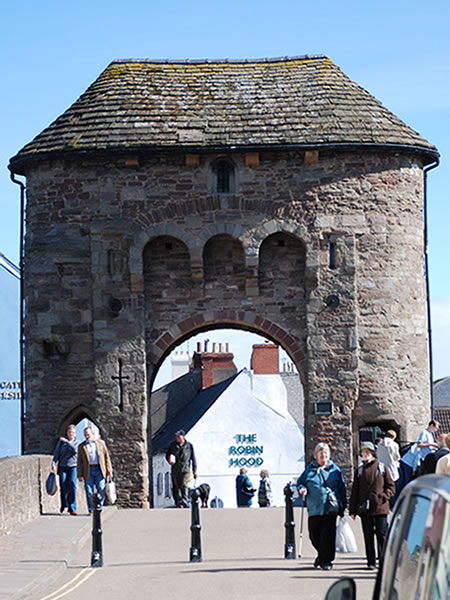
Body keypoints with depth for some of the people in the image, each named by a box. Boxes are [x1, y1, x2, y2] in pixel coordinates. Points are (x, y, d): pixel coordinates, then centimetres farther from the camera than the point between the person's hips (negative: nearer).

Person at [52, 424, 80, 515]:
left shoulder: (77, 442, 6)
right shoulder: (61, 441, 8)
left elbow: (75, 450, -13)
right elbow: (57, 452, 5)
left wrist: (67, 441, -17)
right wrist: (54, 462, -8)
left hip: (73, 466, -1)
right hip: (62, 466, 1)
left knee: (72, 486, -13)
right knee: (63, 487, 1)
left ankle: (72, 508, -11)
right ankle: (64, 504, 27)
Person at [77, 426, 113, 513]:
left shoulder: (101, 443, 13)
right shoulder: (81, 446, 12)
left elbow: (106, 456, 11)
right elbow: (79, 462, 9)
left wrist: (109, 470, 2)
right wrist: (80, 475, 1)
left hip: (99, 470, 0)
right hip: (88, 471, 0)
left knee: (101, 490, -6)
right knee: (89, 492, -4)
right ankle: (91, 510, 1)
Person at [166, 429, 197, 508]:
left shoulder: (189, 446, 0)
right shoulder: (173, 445, 5)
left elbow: (193, 458, 6)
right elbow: (167, 455, 16)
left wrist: (194, 471, 5)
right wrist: (169, 461, -7)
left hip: (185, 469, -3)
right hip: (175, 470, 3)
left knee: (184, 486, -14)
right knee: (177, 487, 5)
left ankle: (184, 502, -18)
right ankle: (178, 503, 11)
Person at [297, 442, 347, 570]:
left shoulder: (335, 470, 10)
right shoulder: (309, 469, 9)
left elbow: (342, 488, 12)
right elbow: (300, 482, 18)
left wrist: (343, 506, 8)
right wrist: (302, 488, -6)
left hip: (330, 508, -1)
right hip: (314, 509, 1)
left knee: (328, 534, -6)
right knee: (314, 535, 4)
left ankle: (326, 560, 3)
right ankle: (322, 554, 30)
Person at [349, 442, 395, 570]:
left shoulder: (382, 468, 4)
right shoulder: (359, 470, 10)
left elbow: (391, 486, 7)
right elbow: (354, 491, 12)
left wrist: (384, 496, -11)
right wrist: (353, 510, 7)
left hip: (380, 508, -2)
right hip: (364, 509, 2)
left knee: (382, 535, -2)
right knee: (368, 537, 4)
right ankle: (371, 562, 10)